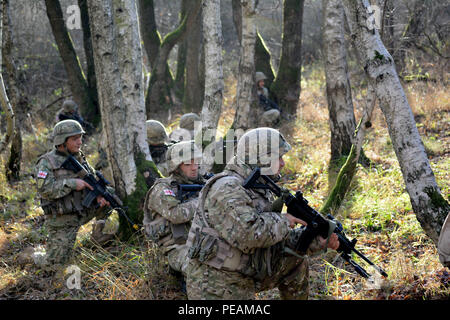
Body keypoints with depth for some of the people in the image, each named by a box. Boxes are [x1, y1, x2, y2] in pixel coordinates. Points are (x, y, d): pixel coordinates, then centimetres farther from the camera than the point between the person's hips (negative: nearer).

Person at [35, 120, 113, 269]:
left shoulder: (79, 158, 7)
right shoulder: (46, 162, -13)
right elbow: (44, 189, -24)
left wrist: (99, 194, -12)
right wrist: (72, 183, -26)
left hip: (84, 211, 6)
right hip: (62, 221, -6)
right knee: (56, 263, -5)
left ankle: (98, 233, 6)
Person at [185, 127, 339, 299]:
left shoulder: (261, 191, 11)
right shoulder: (227, 189, -20)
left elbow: (280, 239, 15)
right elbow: (249, 234, -33)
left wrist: (318, 241, 3)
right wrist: (283, 220, -16)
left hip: (245, 280, 10)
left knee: (296, 262, 13)